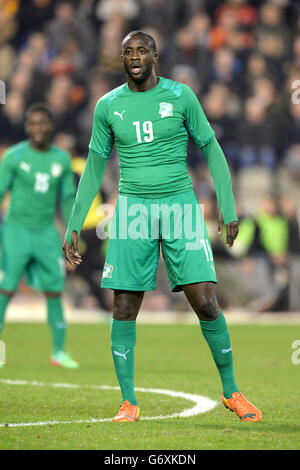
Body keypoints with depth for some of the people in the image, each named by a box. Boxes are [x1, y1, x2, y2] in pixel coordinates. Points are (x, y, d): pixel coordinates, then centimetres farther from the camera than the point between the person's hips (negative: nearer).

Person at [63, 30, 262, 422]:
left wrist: (229, 208, -1)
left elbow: (212, 150, 6)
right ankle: (129, 402, 7)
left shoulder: (181, 96, 0)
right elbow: (94, 168, 12)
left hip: (180, 204, -2)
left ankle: (231, 391, 8)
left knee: (204, 302, -9)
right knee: (124, 308, -3)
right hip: (132, 209, 2)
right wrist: (74, 226, 9)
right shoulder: (108, 106, 5)